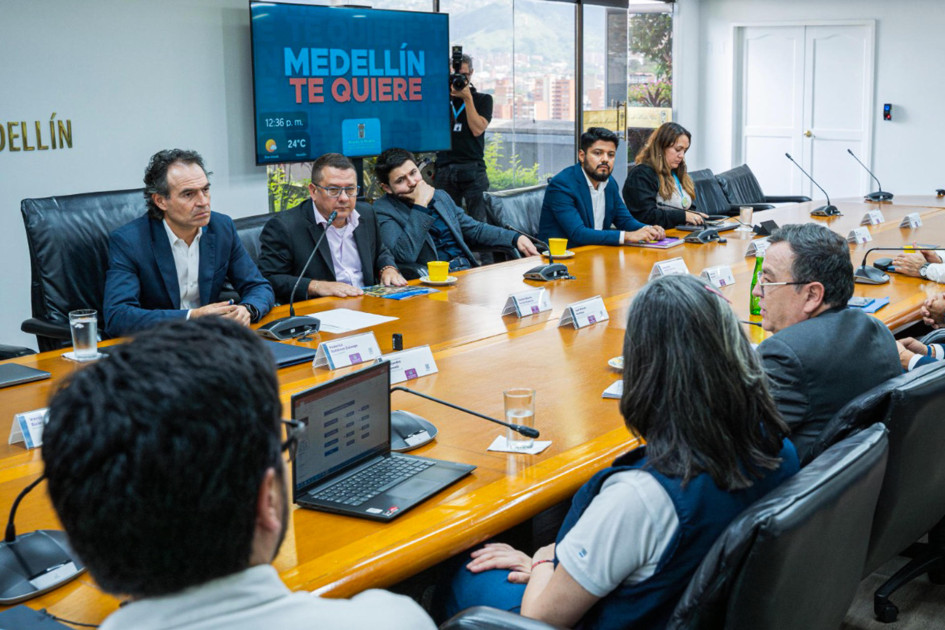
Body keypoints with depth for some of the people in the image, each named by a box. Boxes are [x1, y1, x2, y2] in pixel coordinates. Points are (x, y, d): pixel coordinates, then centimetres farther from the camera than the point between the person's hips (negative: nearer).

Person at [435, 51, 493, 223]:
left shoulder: (482, 99, 11)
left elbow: (477, 129, -3)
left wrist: (467, 98, -6)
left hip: (472, 169, -2)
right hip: (444, 169, 2)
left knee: (478, 220, -8)